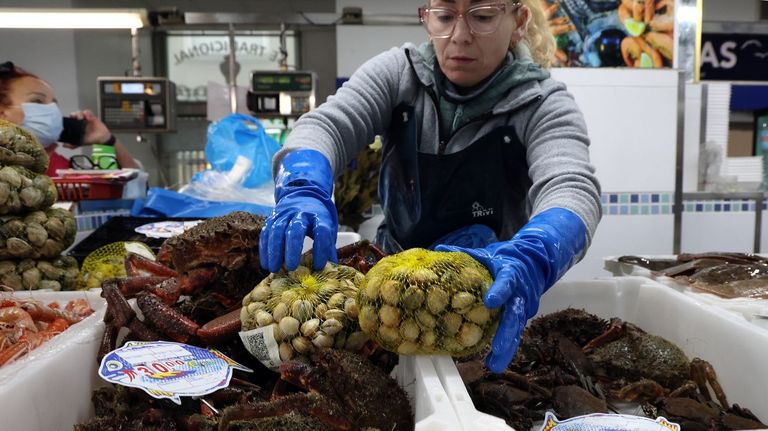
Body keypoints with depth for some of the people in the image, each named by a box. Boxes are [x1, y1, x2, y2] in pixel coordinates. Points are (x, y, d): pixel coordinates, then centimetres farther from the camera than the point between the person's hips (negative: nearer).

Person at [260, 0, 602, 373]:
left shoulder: (542, 104, -12)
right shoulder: (398, 72, -5)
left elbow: (573, 189, -29)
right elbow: (325, 125, -17)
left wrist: (531, 258, -52)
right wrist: (303, 190, -40)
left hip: (491, 294, -2)